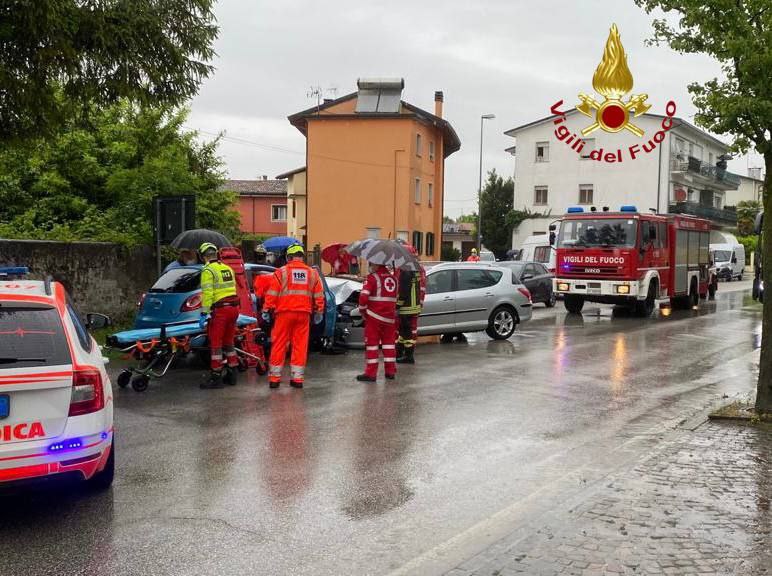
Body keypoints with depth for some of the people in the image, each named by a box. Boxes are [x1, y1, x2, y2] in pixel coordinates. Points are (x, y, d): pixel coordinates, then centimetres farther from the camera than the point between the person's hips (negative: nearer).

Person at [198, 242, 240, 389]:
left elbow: (207, 294, -16)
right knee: (228, 342, 18)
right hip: (234, 307, 7)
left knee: (216, 344, -1)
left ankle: (216, 378, 0)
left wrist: (204, 313, -16)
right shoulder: (228, 268, 15)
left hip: (220, 310, -7)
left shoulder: (208, 270, -8)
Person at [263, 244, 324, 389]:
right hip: (304, 313, 2)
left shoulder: (281, 272, -1)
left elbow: (271, 294, -4)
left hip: (284, 313, -2)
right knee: (300, 345, 7)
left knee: (279, 345, 5)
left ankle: (274, 377, 7)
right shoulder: (312, 273, 8)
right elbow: (319, 296, 11)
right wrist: (319, 312, 20)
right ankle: (297, 378, 8)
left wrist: (266, 310, 2)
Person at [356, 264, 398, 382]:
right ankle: (390, 371, 18)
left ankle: (371, 373, 0)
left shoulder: (372, 277, -11)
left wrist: (362, 310, -2)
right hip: (390, 317, 5)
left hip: (374, 316, -5)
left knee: (372, 343, 1)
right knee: (389, 342, 14)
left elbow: (363, 296, -17)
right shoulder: (393, 278, 9)